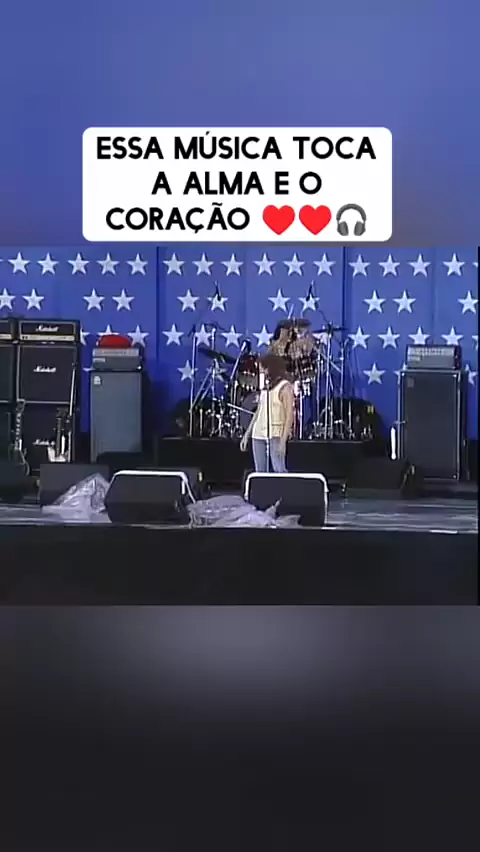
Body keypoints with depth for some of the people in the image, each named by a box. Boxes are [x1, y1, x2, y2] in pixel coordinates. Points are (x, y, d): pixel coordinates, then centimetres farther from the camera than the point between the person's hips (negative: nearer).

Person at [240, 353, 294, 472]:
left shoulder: (285, 387, -6)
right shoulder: (266, 387, 16)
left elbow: (289, 415, -12)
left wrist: (283, 441, -20)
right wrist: (246, 435, 15)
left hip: (276, 435, -7)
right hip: (258, 435, 7)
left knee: (279, 470, -13)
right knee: (260, 471, 7)